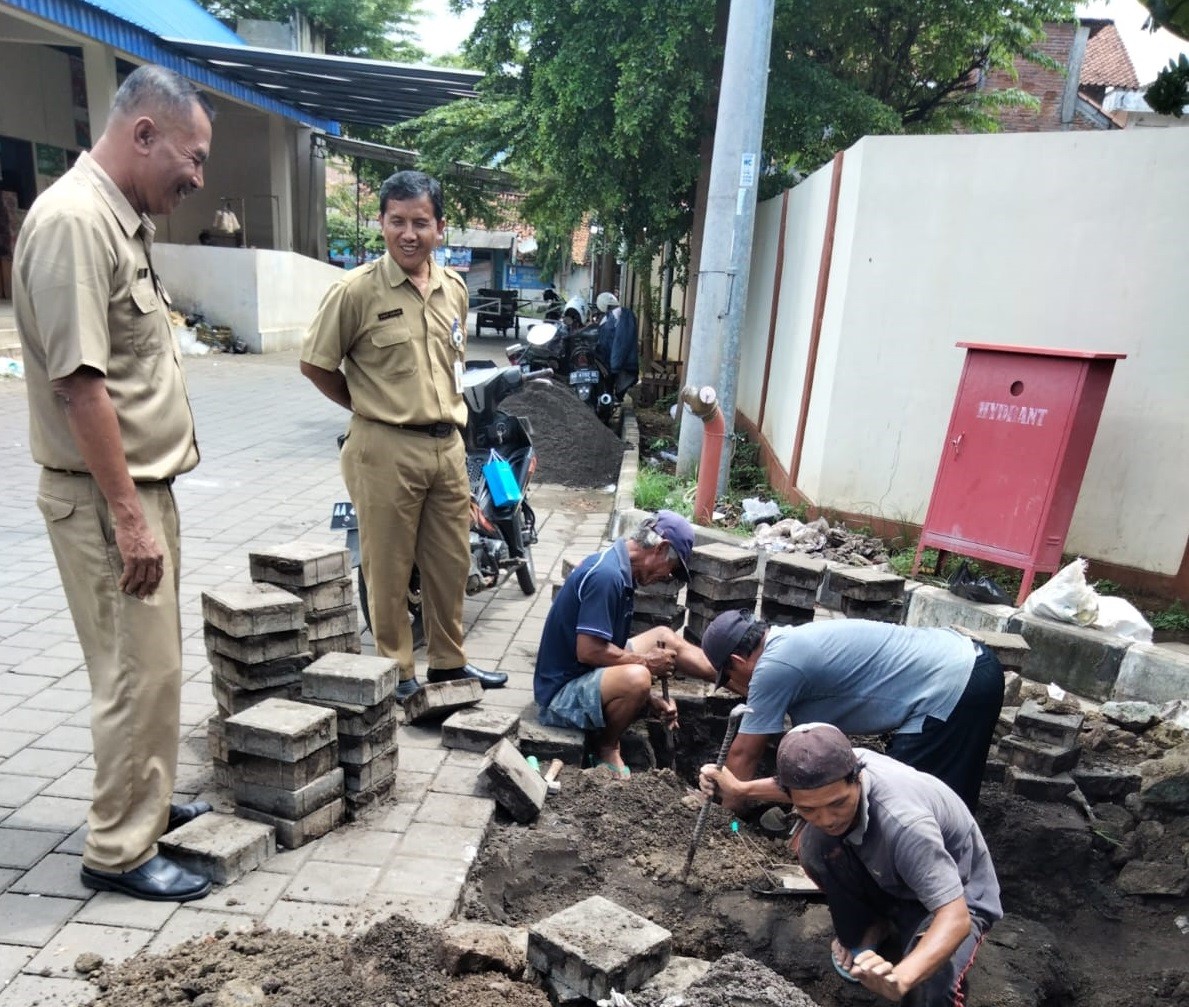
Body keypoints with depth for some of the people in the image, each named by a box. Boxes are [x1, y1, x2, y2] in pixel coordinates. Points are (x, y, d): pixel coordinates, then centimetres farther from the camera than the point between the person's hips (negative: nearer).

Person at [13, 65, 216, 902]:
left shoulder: (122, 220, 12)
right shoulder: (74, 220, -18)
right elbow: (80, 384, -23)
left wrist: (147, 501, 18)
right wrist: (128, 517, -23)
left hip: (142, 484, 10)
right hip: (105, 496, -10)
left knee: (152, 662, 18)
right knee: (140, 671, -2)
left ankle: (150, 803, 35)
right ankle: (119, 851, 14)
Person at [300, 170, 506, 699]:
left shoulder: (454, 288, 8)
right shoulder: (357, 289, -9)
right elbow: (315, 364, -4)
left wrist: (447, 413, 13)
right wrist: (370, 408, 2)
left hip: (448, 445, 6)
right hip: (386, 450, -5)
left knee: (451, 562, 14)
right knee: (388, 568, 5)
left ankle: (449, 660, 31)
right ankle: (396, 670, 22)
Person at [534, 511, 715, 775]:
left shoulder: (617, 567, 5)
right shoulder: (606, 575, -25)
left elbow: (608, 645, 8)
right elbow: (587, 651, -29)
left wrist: (649, 699, 2)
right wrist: (646, 662, -15)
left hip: (588, 674, 10)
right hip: (562, 693, -10)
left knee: (664, 636, 11)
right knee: (636, 677, -34)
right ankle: (606, 751, -7)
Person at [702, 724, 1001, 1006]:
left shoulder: (903, 821, -42)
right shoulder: (838, 769, -23)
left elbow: (956, 918, -40)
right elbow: (805, 787, 4)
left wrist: (900, 977, -56)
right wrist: (738, 789, 1)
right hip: (892, 882, 6)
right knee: (811, 844, -21)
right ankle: (870, 928, 7)